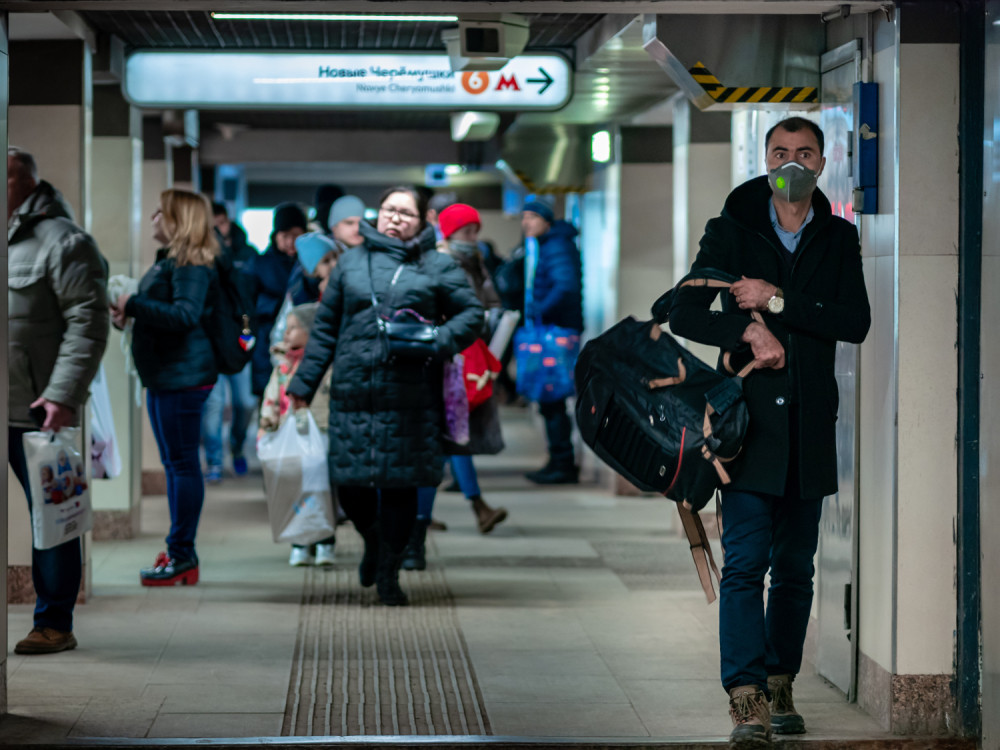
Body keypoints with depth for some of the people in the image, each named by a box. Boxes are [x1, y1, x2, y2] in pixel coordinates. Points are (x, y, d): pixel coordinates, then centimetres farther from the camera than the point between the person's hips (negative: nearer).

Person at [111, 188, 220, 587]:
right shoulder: (167, 261, 17)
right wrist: (127, 314, 9)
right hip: (163, 376, 11)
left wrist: (133, 306, -24)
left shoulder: (191, 266, -14)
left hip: (183, 376, -11)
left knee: (182, 464, -6)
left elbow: (185, 315, -26)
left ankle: (182, 557, -3)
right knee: (174, 464, 13)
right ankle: (180, 554, 19)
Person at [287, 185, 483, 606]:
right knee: (348, 484, 0)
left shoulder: (437, 266, 8)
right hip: (353, 393, 2)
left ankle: (388, 573, 14)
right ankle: (373, 540, 31)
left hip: (410, 397, -1)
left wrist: (435, 342, -10)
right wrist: (304, 383, 11)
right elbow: (325, 328, 15)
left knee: (400, 484, 0)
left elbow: (472, 314, 8)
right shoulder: (351, 263, 13)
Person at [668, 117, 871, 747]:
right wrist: (748, 330, -18)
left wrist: (778, 302, -13)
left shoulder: (839, 240, 9)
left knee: (795, 567, 8)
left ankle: (781, 689, 18)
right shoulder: (731, 232, 5)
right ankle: (747, 699, -14)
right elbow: (685, 315, -1)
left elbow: (857, 322, -4)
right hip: (748, 417, -3)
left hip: (811, 424, 3)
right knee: (745, 561, -11)